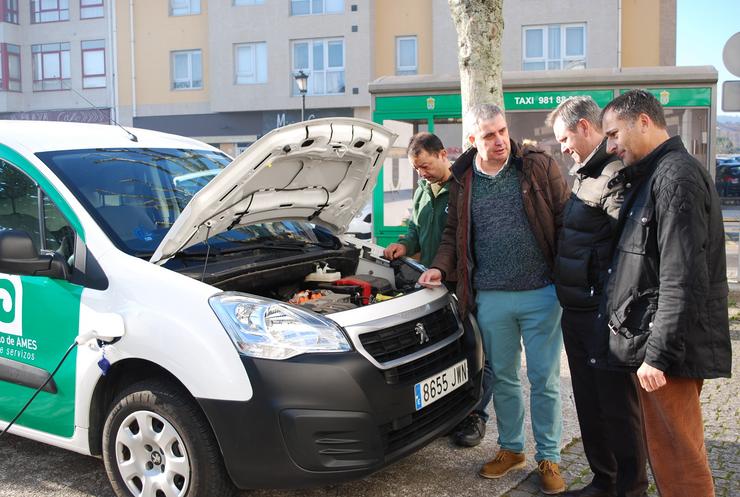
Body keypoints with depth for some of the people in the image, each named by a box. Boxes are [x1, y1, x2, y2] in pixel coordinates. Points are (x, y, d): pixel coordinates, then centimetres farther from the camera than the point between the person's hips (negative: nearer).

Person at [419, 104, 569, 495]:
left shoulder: (539, 166, -3)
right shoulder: (462, 180, 5)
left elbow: (566, 220, -2)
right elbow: (453, 234, 16)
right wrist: (440, 268, -1)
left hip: (541, 293, -3)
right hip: (490, 298, 3)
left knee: (544, 379, 6)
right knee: (503, 377, 15)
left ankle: (548, 458, 21)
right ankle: (510, 449, 33)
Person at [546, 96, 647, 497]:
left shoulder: (617, 174, -17)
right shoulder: (583, 172, 15)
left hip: (605, 313, -10)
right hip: (576, 309, 10)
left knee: (617, 404, 3)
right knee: (588, 403, 18)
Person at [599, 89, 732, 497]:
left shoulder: (676, 177, -15)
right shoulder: (650, 176, 17)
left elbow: (683, 280, -21)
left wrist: (658, 353, -21)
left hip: (669, 348, -10)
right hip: (653, 342, 10)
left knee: (677, 457, -1)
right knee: (666, 448, 17)